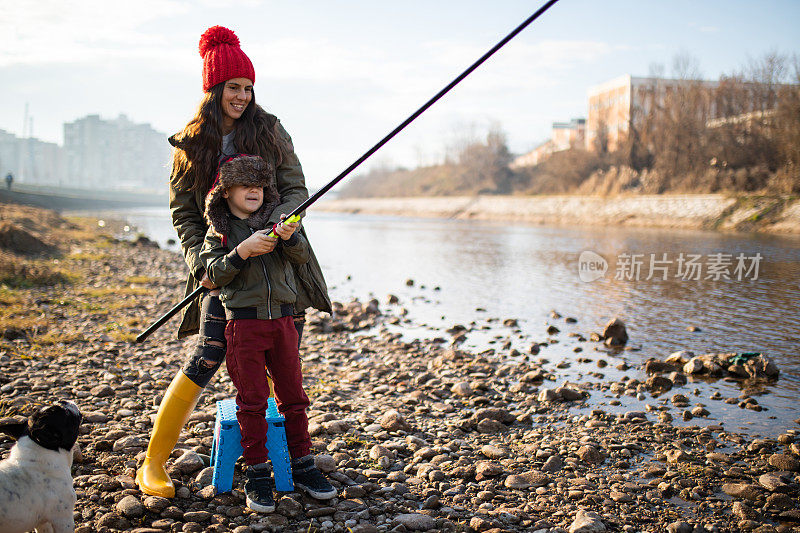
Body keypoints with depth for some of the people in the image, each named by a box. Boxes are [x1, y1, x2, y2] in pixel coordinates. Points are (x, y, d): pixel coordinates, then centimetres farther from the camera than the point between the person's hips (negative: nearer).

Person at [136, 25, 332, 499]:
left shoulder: (270, 130, 2)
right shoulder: (191, 144, 2)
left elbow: (296, 190, -2)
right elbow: (183, 214, 4)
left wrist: (277, 225, -23)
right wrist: (201, 264, -10)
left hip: (279, 256, 2)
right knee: (206, 361, -10)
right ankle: (154, 462, 3)